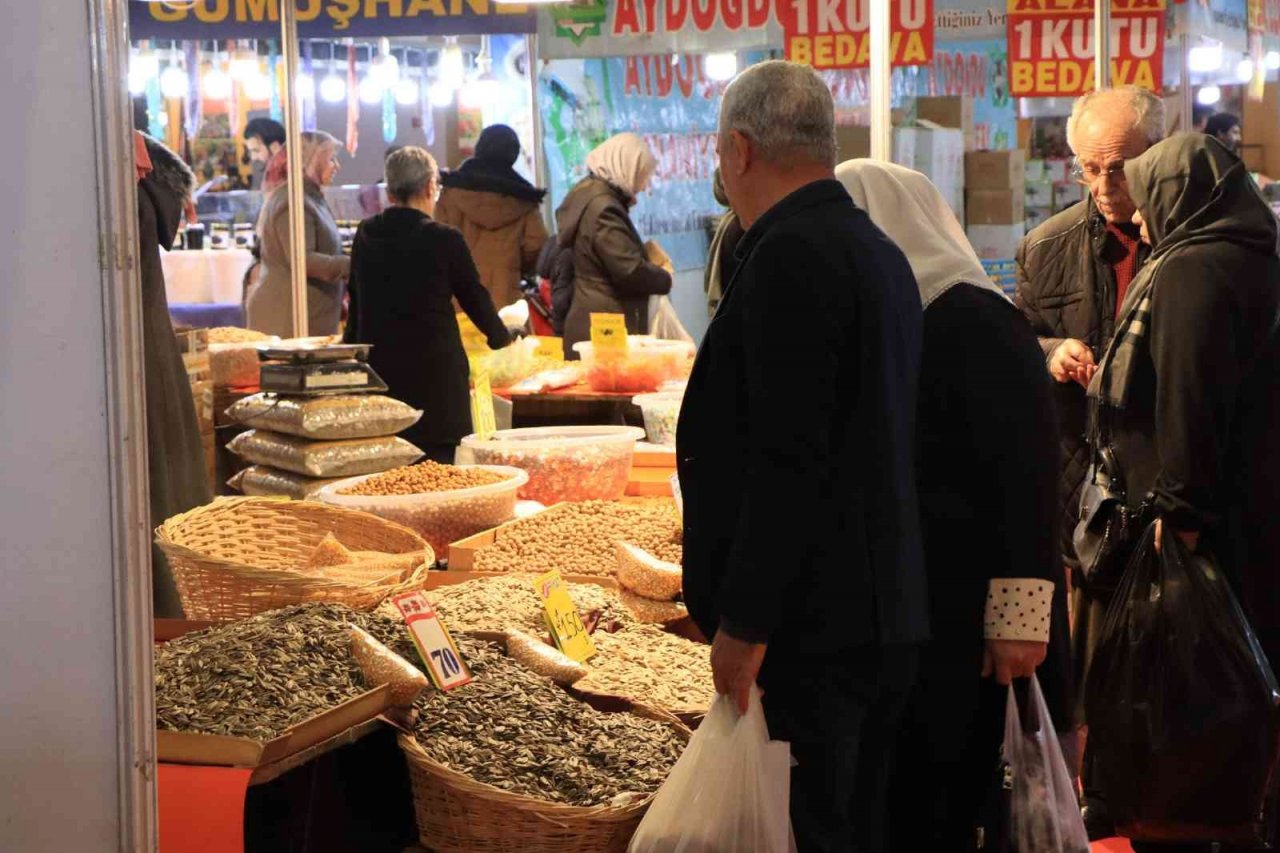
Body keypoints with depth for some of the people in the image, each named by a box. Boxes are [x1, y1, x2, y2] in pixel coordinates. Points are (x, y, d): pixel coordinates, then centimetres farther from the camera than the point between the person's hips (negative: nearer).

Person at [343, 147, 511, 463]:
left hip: (378, 367, 5)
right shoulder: (444, 240, -9)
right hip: (434, 372, -4)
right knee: (437, 463, 0)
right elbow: (474, 298, 3)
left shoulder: (366, 235, 4)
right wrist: (502, 338, 21)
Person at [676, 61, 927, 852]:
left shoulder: (790, 254, -15)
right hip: (882, 612, 10)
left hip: (811, 626, -10)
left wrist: (745, 624, -19)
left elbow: (787, 459, -22)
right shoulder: (878, 248, 14)